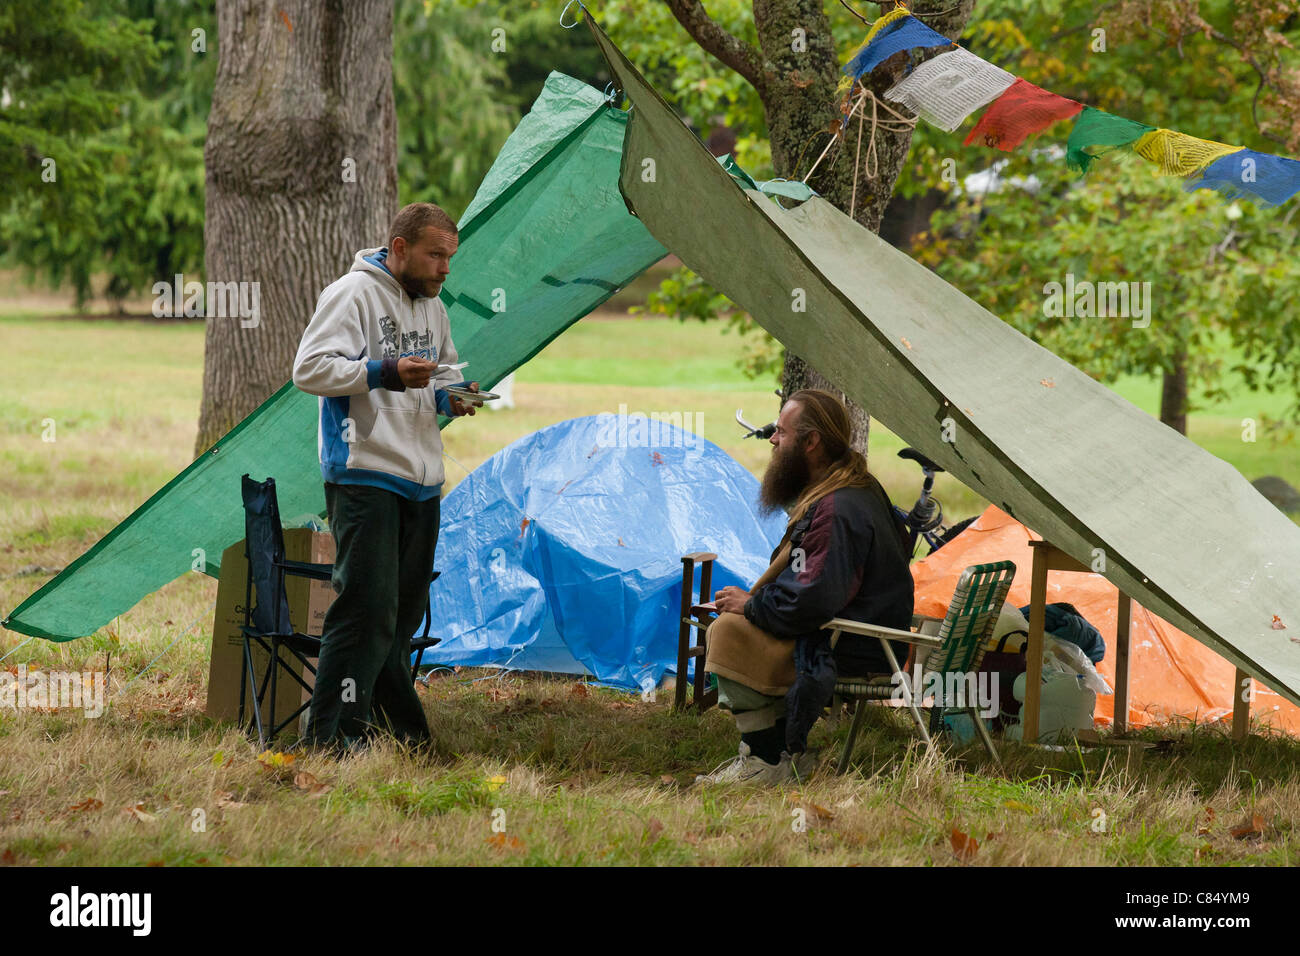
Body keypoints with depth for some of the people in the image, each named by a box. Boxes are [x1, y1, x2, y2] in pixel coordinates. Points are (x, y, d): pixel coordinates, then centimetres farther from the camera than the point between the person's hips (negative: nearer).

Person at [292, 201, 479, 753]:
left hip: (421, 481, 8)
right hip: (363, 475, -8)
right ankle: (331, 734, -13)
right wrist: (387, 372, -24)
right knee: (368, 605, -14)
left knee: (403, 612, 12)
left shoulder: (432, 307, 18)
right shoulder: (352, 294, -7)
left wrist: (449, 398, 7)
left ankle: (392, 721, 22)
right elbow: (309, 369, -15)